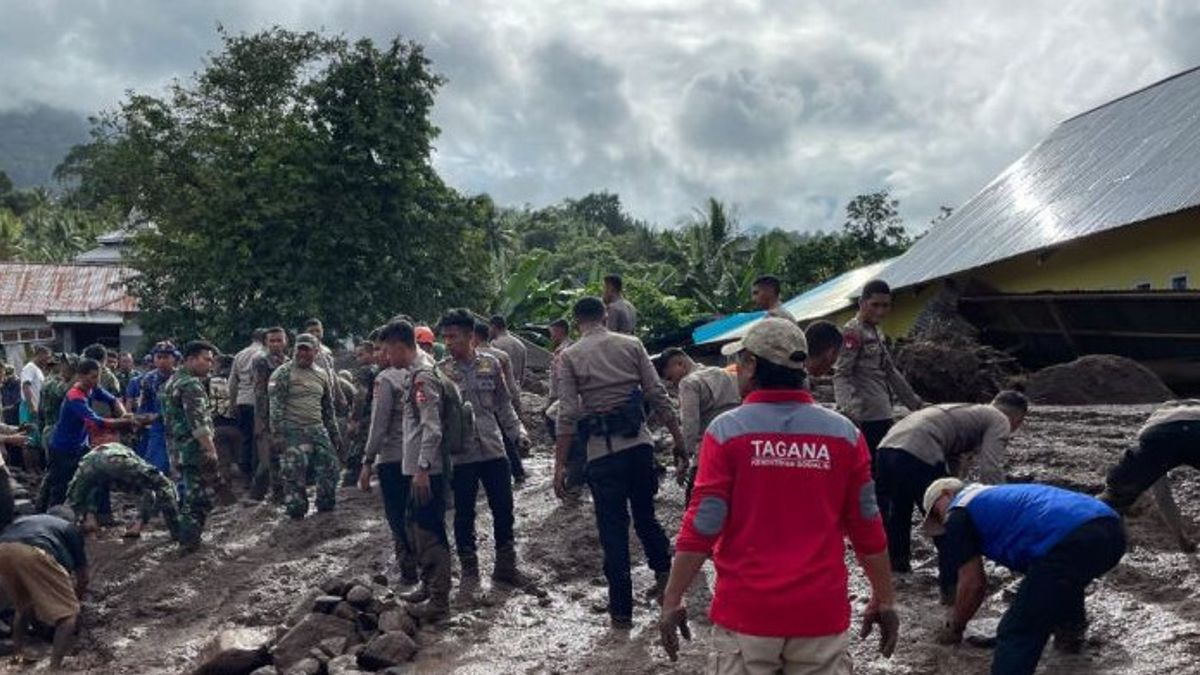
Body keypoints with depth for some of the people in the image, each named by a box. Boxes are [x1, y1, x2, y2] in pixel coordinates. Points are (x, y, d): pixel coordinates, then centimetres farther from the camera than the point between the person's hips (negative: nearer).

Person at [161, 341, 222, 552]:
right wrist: (211, 450, -24)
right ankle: (189, 541, -1)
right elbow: (198, 423, -24)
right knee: (201, 495, -4)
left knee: (188, 491, 20)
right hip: (195, 448, -10)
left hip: (178, 448, 10)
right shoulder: (191, 385, -16)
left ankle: (183, 534, 27)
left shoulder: (173, 381, 16)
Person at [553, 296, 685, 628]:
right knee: (645, 514, 23)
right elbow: (657, 395, 2)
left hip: (602, 452, -2)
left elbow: (567, 414, -6)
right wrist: (678, 436, 11)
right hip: (640, 443, 2)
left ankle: (621, 610, 10)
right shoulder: (631, 345, 5)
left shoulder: (570, 356, 1)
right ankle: (663, 570, 12)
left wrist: (560, 465, -3)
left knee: (613, 530, 5)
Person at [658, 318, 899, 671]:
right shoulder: (844, 433, -1)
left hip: (746, 614, -2)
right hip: (821, 615, 2)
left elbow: (702, 525, -10)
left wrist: (672, 601, -2)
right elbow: (867, 527, 4)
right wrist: (885, 600, 14)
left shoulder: (726, 430, -8)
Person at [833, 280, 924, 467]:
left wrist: (915, 402, 27)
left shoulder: (877, 332, 18)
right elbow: (841, 375, -16)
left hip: (882, 416, 9)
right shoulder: (853, 332, -9)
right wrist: (849, 408, -32)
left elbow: (890, 371, 25)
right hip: (864, 419, -9)